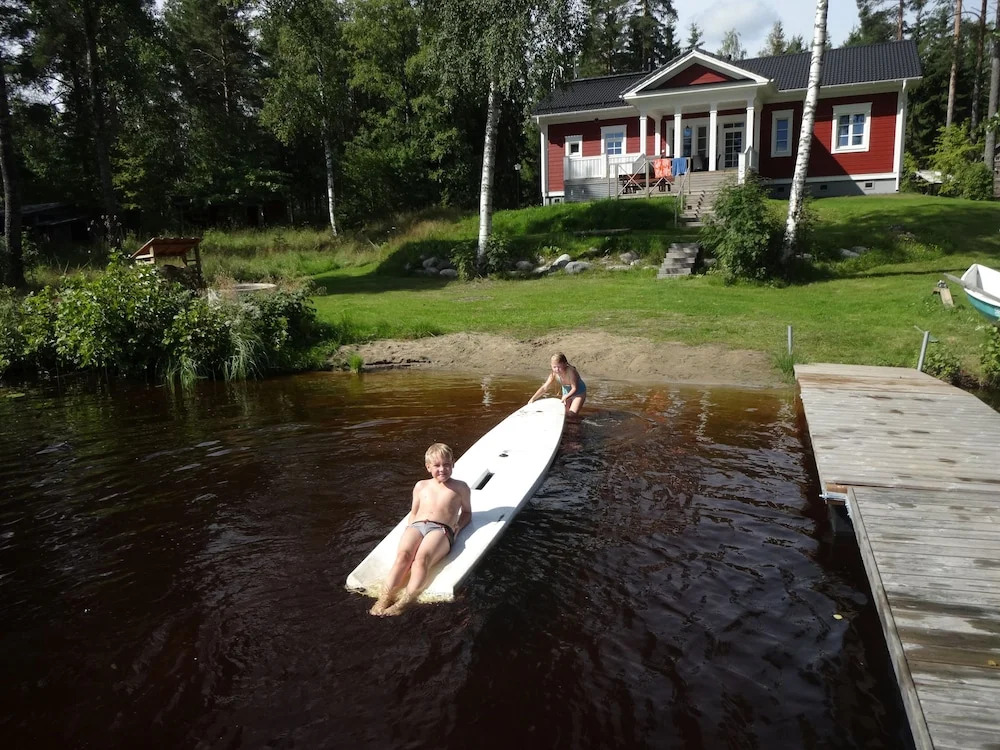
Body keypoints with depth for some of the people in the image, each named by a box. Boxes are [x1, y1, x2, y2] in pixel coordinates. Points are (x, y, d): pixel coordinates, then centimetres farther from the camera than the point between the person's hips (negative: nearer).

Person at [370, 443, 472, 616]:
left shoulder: (460, 487, 21)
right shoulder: (420, 486, 28)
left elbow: (467, 512, 27)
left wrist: (458, 526, 7)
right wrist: (411, 524, 10)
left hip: (441, 529, -3)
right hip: (416, 526, 3)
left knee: (422, 558, -34)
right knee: (403, 554, -30)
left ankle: (405, 602, -50)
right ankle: (384, 598, -43)